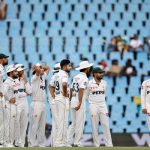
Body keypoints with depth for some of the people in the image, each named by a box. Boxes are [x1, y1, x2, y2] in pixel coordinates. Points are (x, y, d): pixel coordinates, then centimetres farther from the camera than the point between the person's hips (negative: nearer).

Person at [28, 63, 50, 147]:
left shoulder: (43, 77, 14)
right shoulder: (34, 78, -8)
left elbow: (48, 68, 27)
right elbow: (37, 70, -27)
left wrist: (41, 66, 12)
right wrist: (36, 67, -7)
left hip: (43, 104, 8)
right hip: (36, 103, -8)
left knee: (42, 125, 10)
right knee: (34, 125, -7)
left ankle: (41, 143, 15)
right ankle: (32, 144, -5)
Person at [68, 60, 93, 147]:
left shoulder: (76, 77, 15)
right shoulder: (84, 78, -11)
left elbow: (71, 90, 17)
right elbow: (81, 90, -21)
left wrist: (70, 101, 20)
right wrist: (80, 103, -25)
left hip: (73, 101, 8)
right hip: (79, 102, -8)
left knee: (74, 123, 14)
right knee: (80, 123, -2)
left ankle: (67, 141, 7)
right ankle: (77, 143, 0)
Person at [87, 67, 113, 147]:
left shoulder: (104, 83, 7)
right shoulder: (90, 83, -5)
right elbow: (86, 95, 4)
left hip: (103, 105, 3)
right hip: (93, 106, -3)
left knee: (106, 125, -1)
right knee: (94, 126, 0)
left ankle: (109, 144, 1)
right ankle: (96, 145, 6)